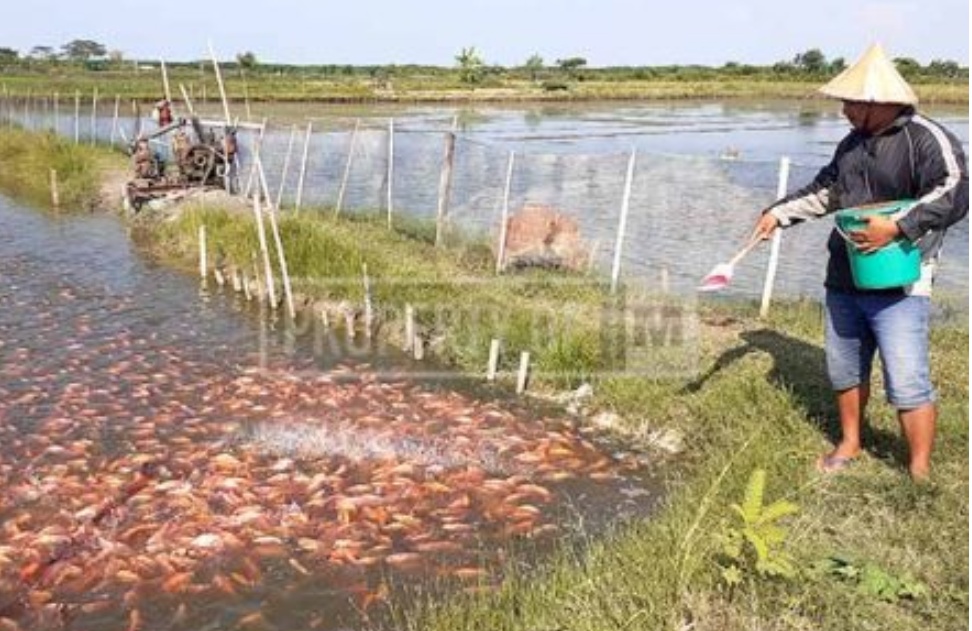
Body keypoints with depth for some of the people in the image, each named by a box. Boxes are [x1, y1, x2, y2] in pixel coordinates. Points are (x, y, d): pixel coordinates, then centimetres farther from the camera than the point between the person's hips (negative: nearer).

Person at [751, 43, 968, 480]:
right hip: (844, 280, 8)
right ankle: (849, 444, 39)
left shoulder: (927, 139, -13)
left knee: (907, 383, -7)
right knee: (844, 371, 19)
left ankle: (920, 474, 7)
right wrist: (780, 213, 19)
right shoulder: (854, 141, 12)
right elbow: (825, 190, 24)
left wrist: (897, 227, -32)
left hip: (898, 285, -8)